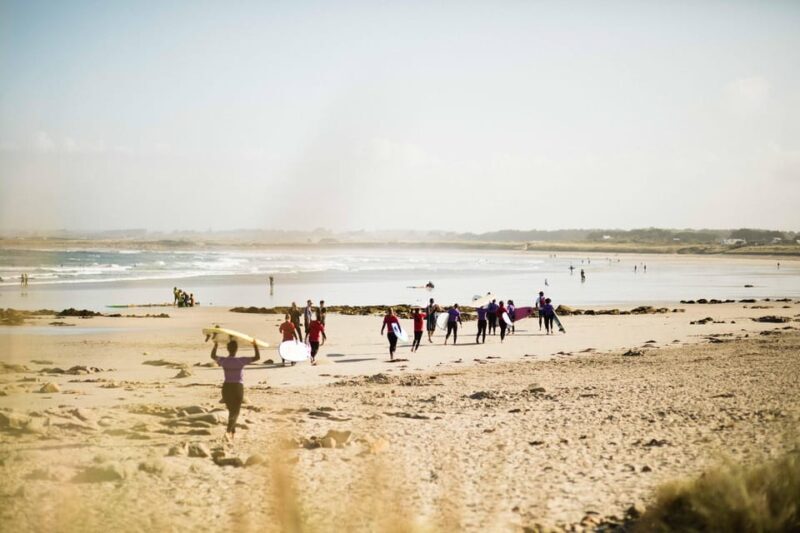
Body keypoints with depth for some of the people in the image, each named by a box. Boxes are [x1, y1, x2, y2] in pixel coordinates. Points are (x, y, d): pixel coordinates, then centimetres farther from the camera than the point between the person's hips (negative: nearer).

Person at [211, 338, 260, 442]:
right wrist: (255, 346, 3)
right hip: (238, 388, -4)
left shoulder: (223, 361, -3)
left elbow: (213, 356, 19)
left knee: (231, 411, 22)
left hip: (226, 388, 4)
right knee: (235, 412, -1)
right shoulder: (241, 361, -12)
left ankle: (233, 433, 28)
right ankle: (228, 432, -23)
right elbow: (257, 357, -9)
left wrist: (215, 345, 29)